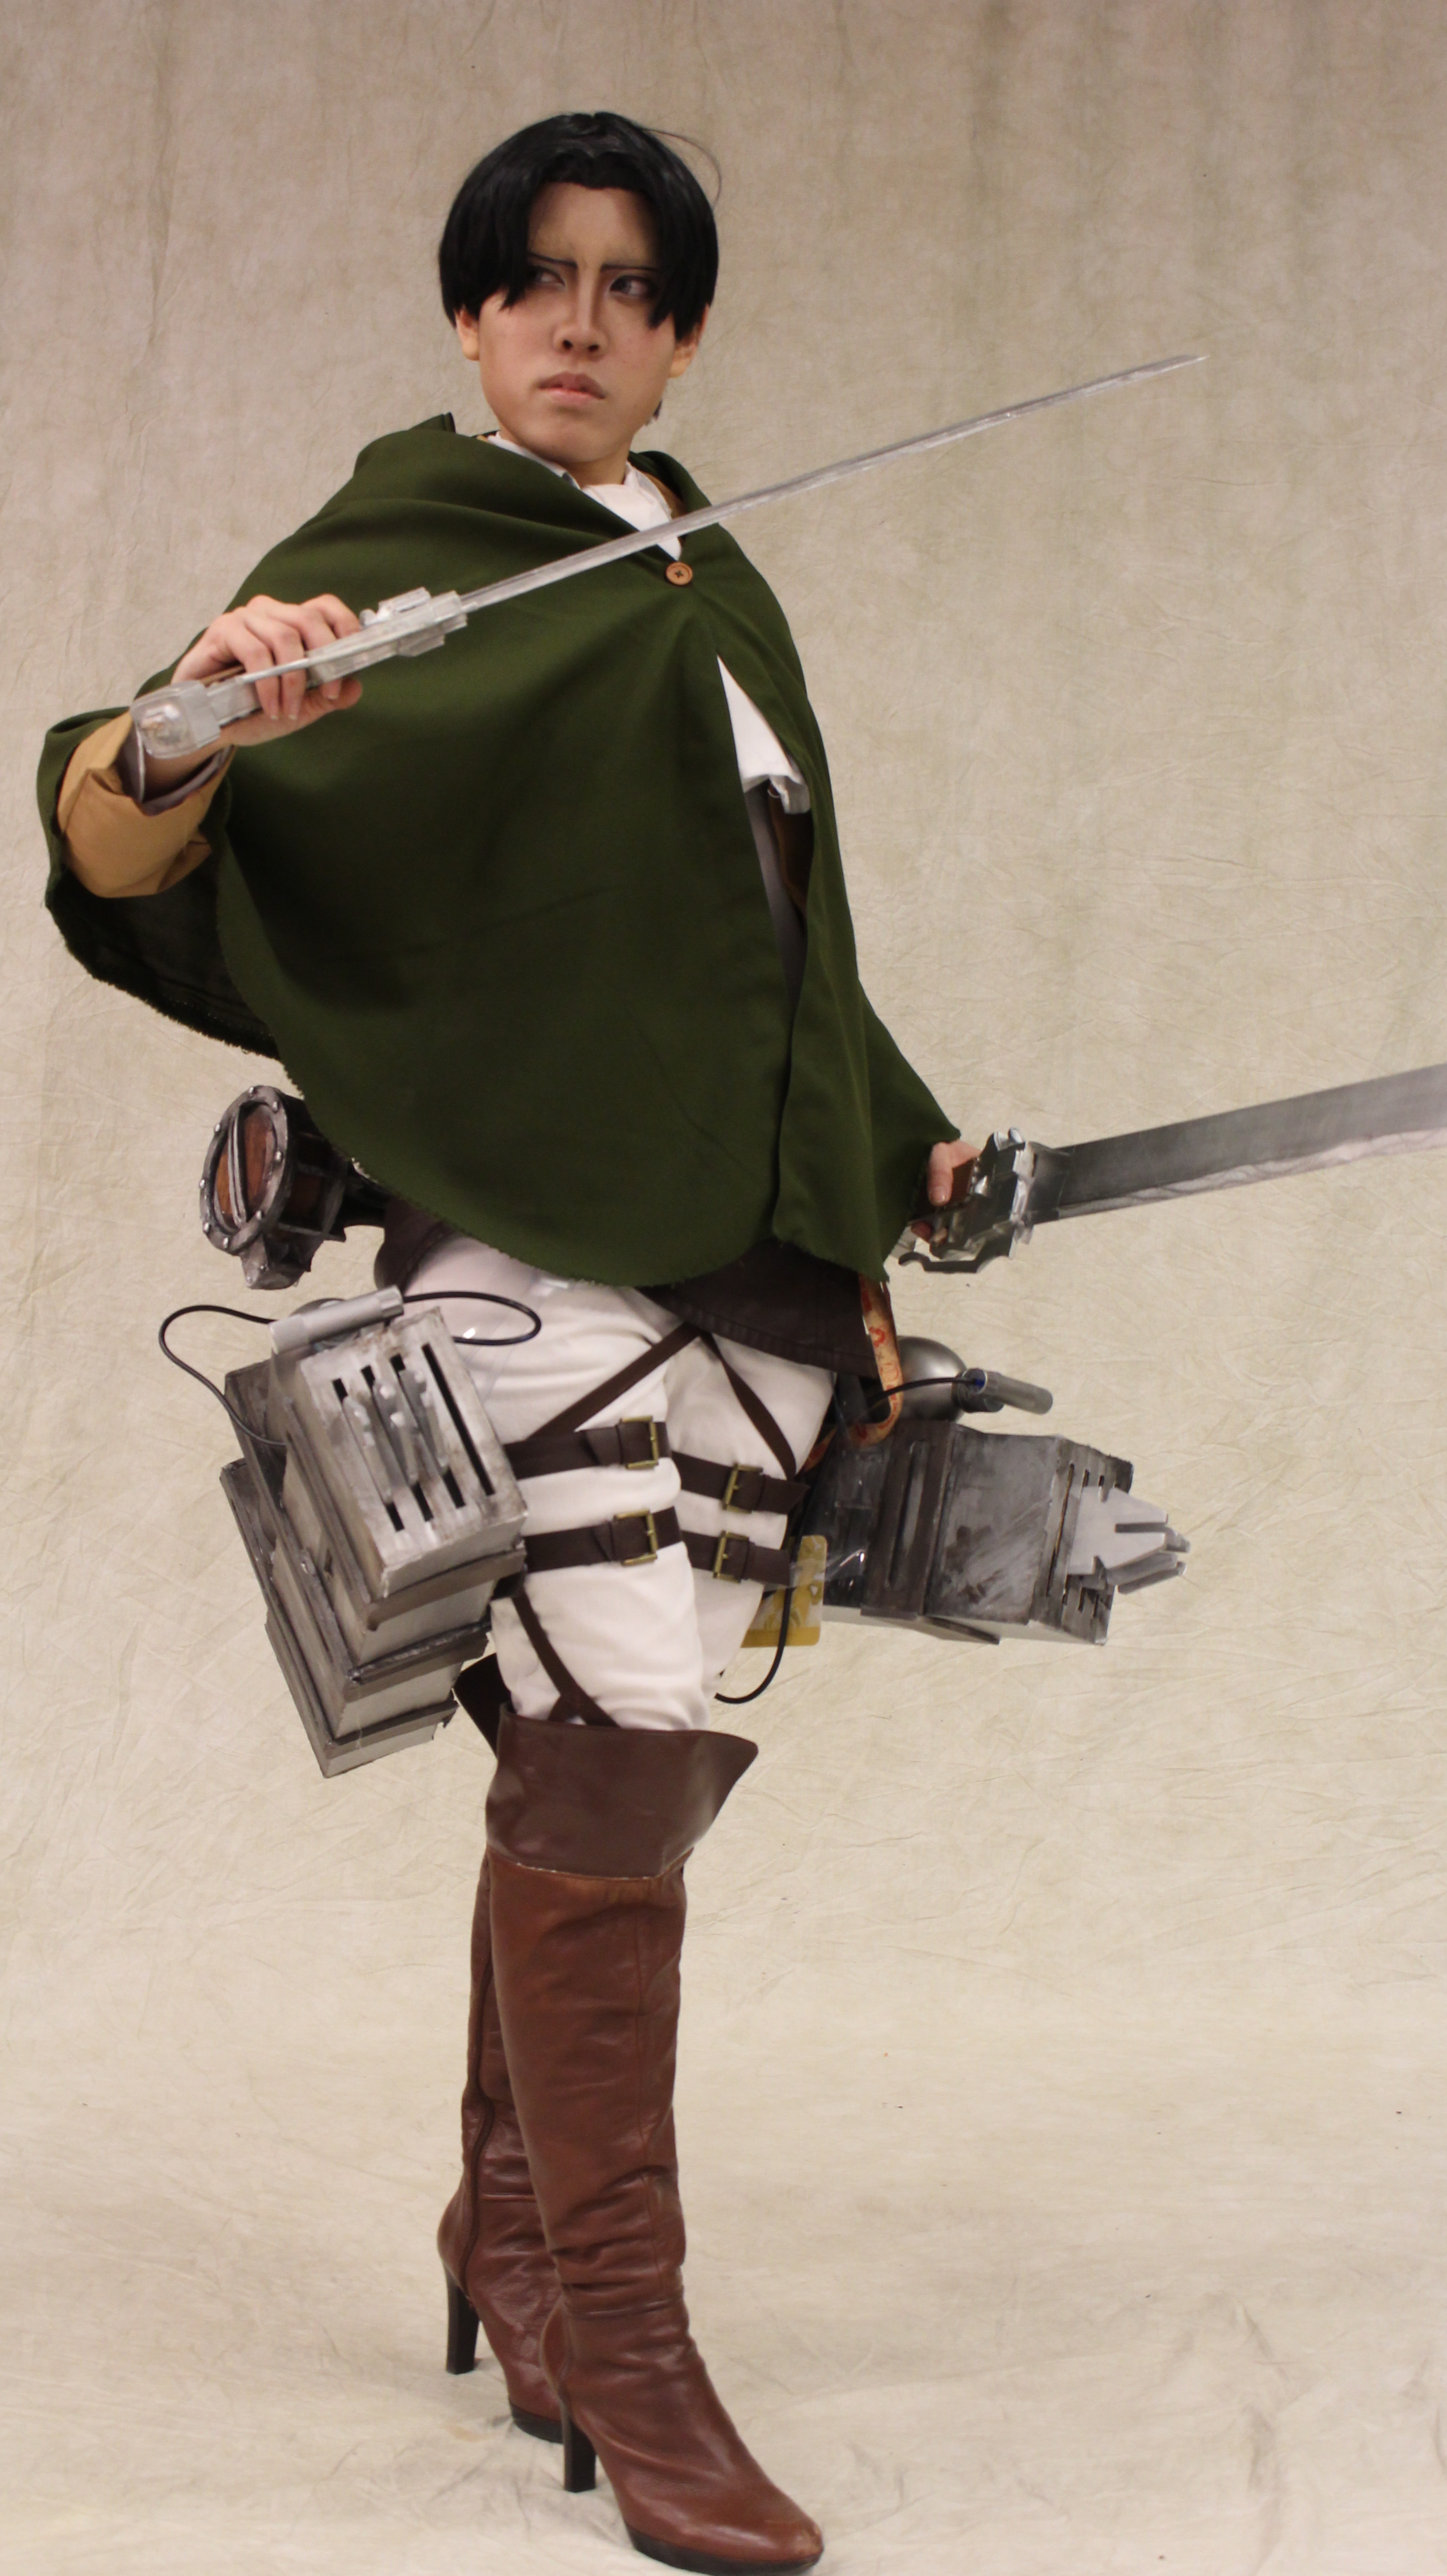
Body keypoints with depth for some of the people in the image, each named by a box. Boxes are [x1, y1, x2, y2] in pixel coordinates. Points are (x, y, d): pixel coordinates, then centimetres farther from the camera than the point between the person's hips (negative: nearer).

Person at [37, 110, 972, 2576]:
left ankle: (512, 2225, 22)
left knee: (640, 1763, 6)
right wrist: (188, 738, -37)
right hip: (536, 1226, -6)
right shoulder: (398, 557, -1)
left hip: (749, 1247, 7)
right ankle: (622, 2349, -6)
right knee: (606, 1761, -12)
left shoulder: (716, 592, 20)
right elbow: (129, 850, -15)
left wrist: (891, 1150, 32)